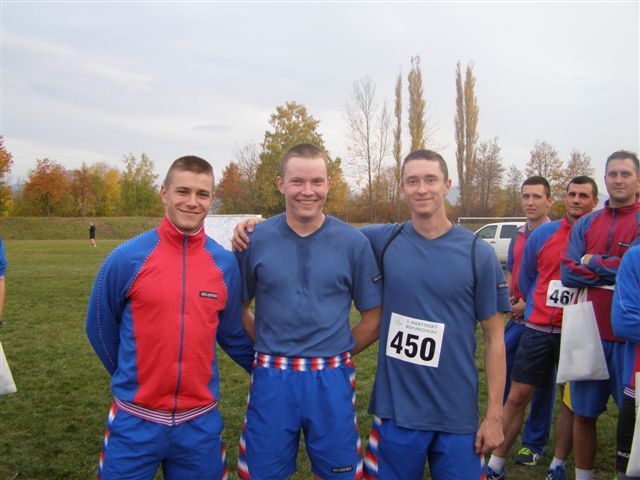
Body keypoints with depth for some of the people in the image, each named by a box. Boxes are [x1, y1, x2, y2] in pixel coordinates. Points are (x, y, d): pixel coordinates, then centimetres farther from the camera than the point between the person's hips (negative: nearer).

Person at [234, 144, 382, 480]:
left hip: (332, 381, 0)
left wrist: (336, 353, 1)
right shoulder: (255, 239, -3)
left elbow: (373, 318, 4)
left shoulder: (354, 243, -3)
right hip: (271, 379, 0)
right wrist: (272, 349, 0)